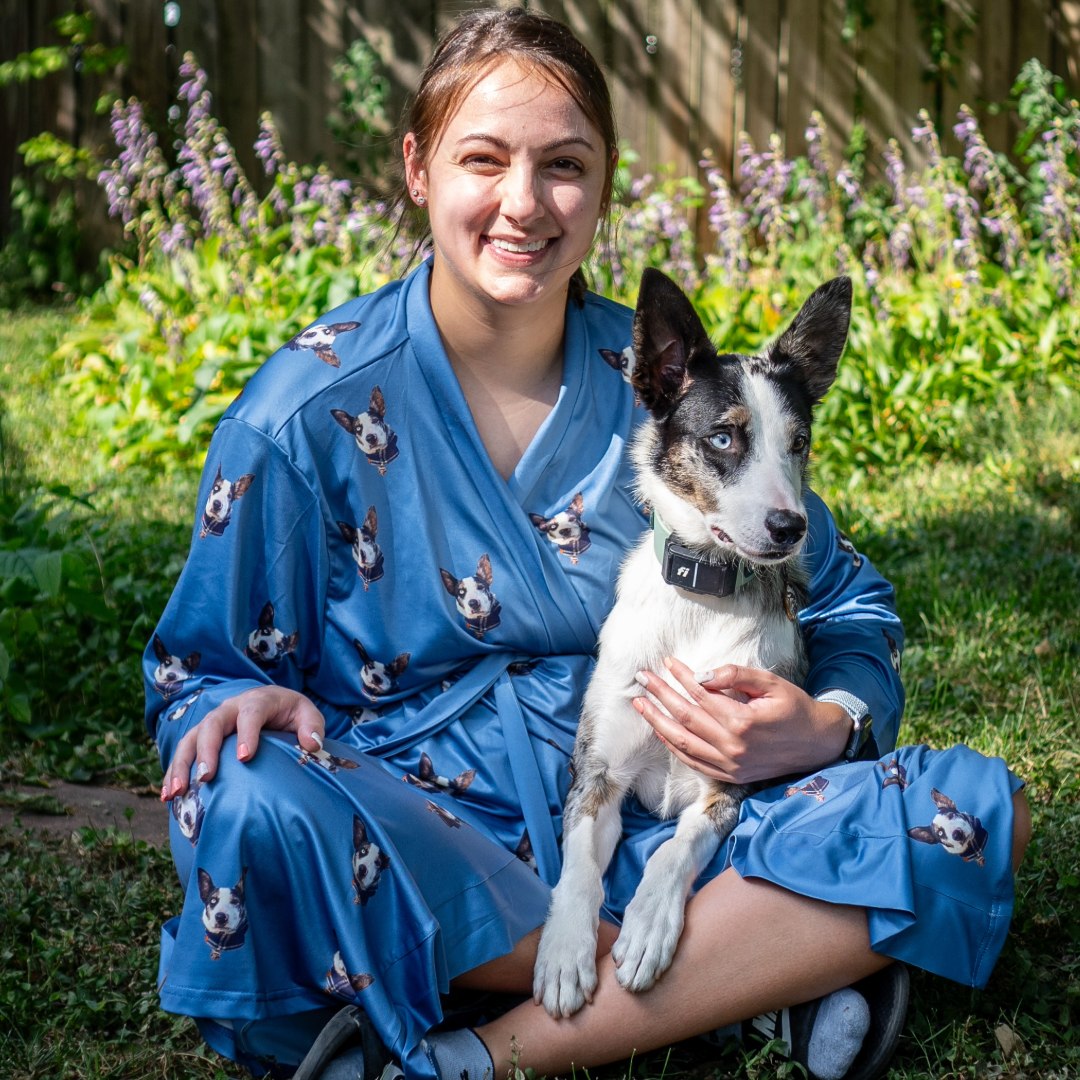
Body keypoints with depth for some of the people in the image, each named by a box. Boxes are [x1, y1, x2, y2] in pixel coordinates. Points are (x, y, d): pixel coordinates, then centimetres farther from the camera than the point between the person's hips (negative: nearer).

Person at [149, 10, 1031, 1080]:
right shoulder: (313, 406, -6)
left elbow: (848, 608, 11)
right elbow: (200, 669, 2)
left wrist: (825, 728, -13)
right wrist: (248, 703, -24)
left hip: (647, 824, 3)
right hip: (424, 846, -2)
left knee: (976, 808, -17)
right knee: (255, 809, -36)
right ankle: (751, 969, -20)